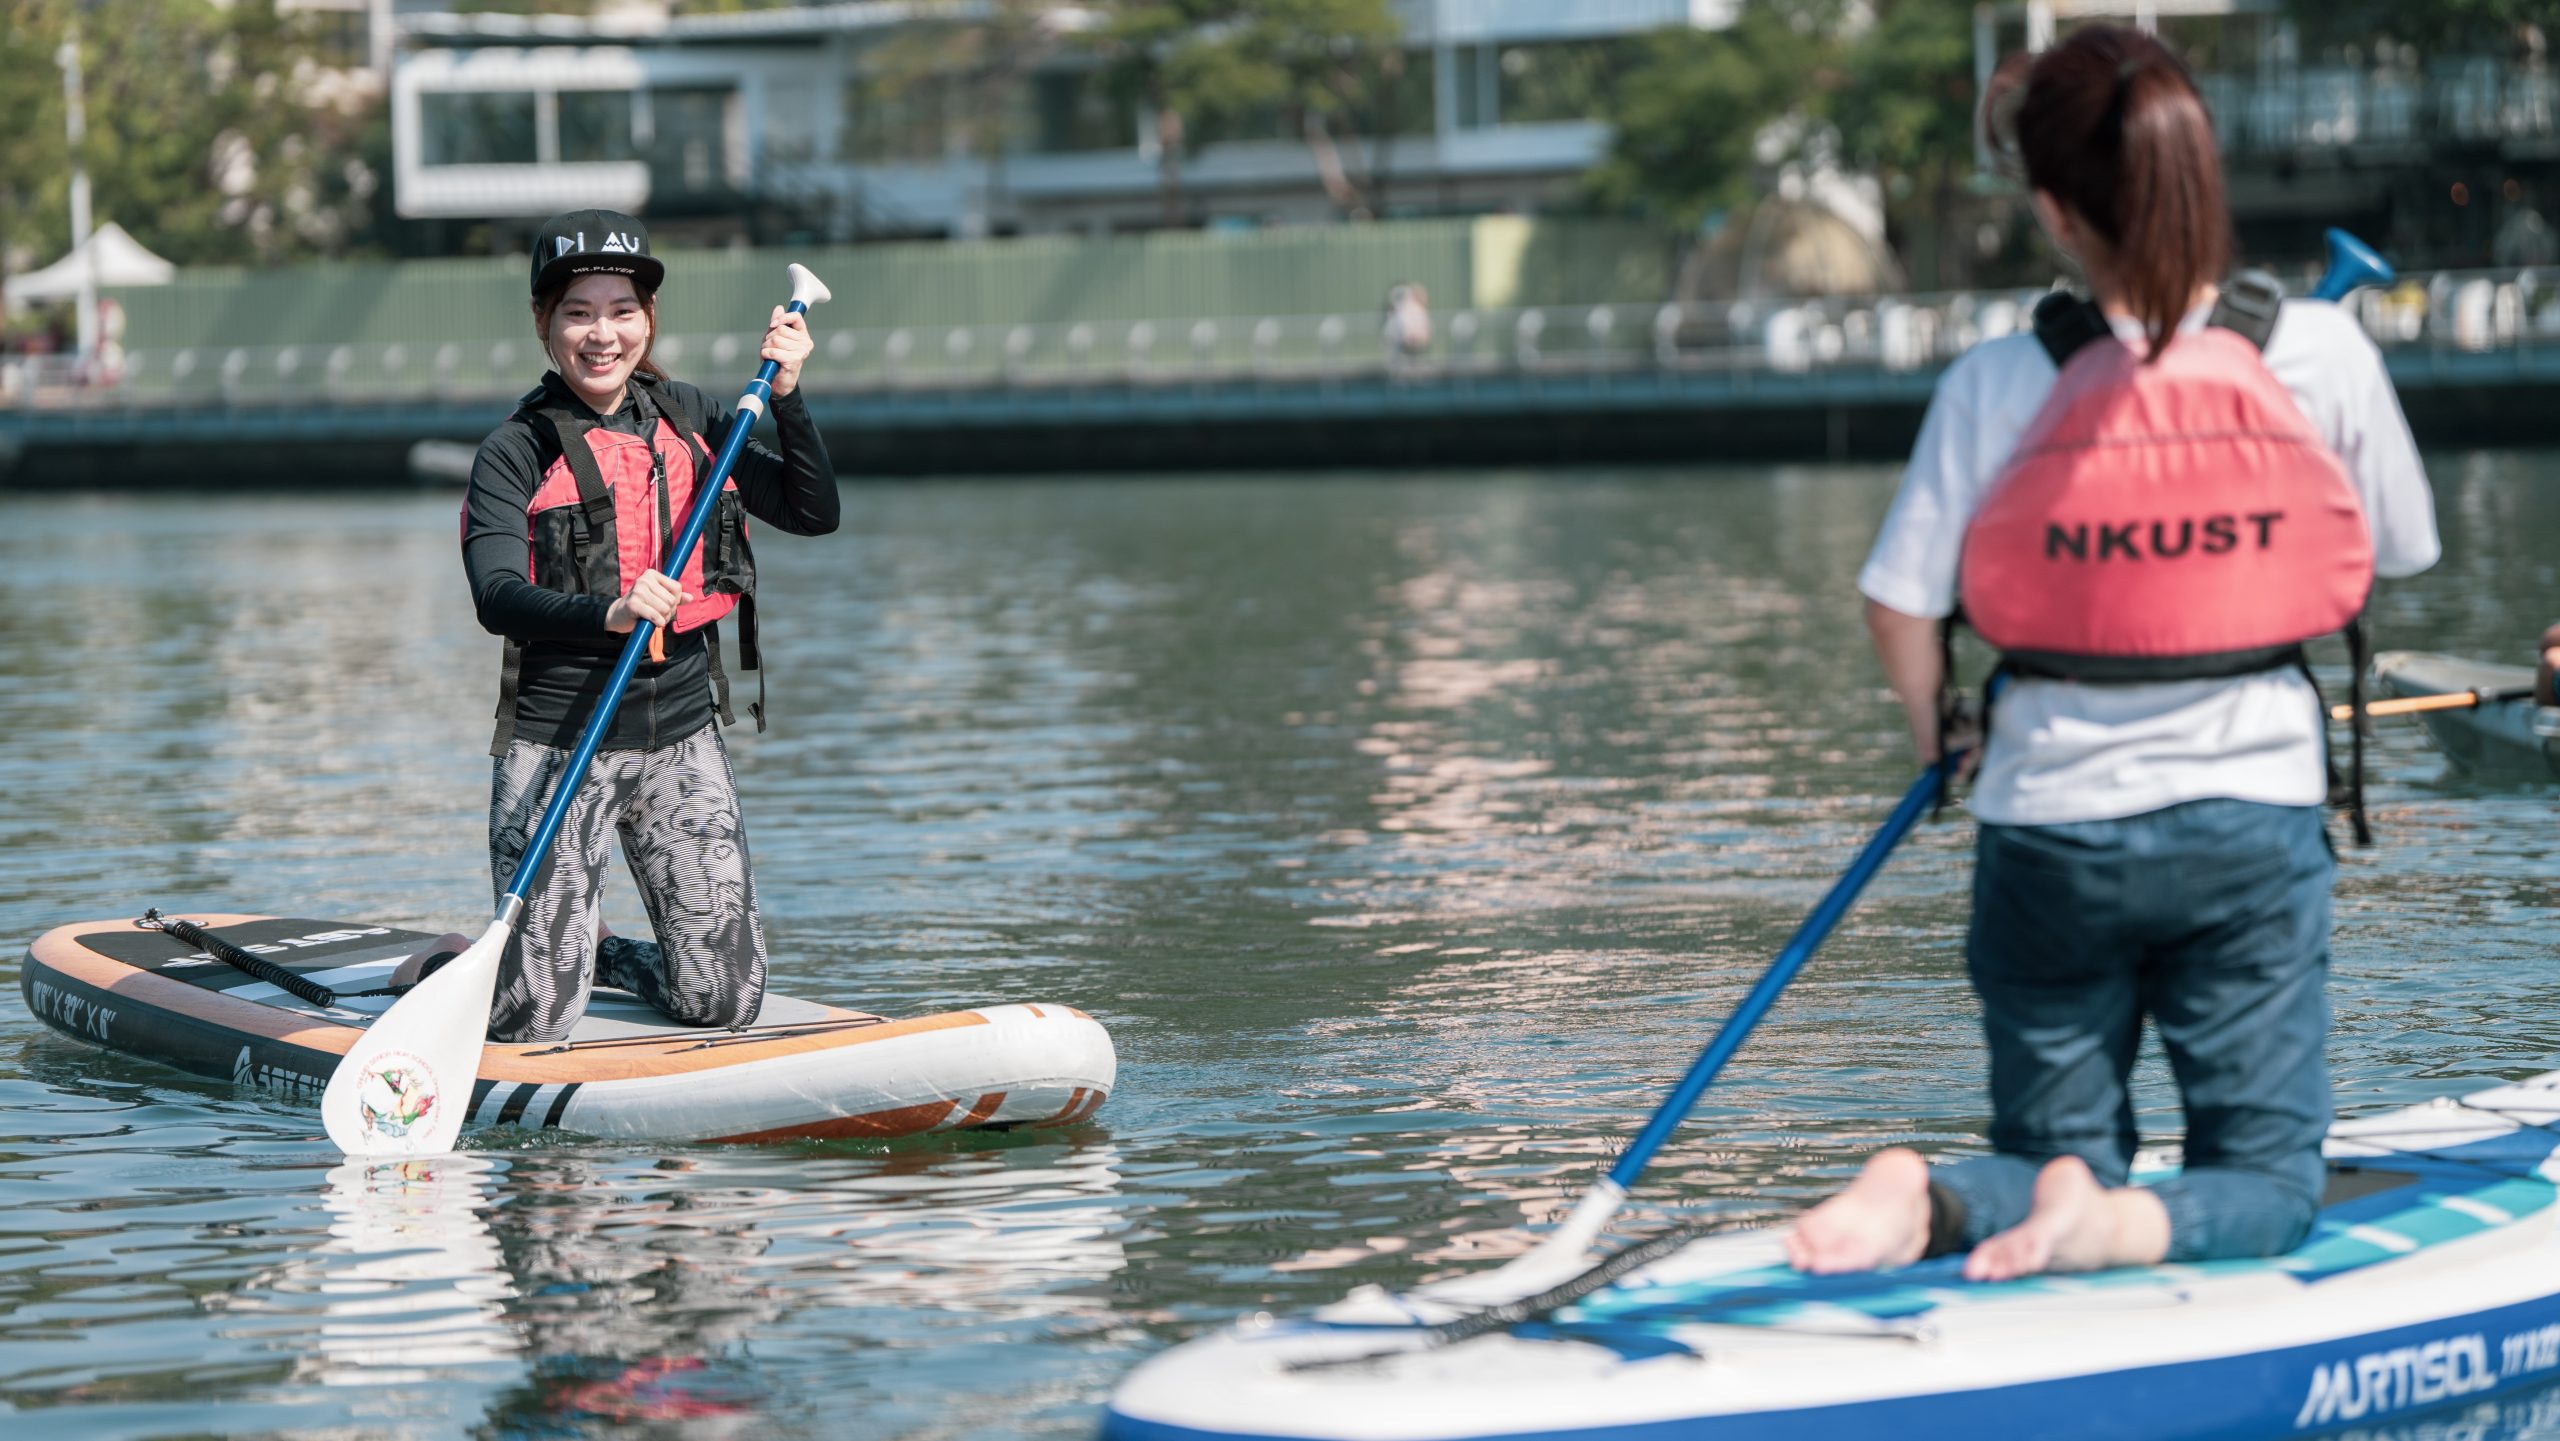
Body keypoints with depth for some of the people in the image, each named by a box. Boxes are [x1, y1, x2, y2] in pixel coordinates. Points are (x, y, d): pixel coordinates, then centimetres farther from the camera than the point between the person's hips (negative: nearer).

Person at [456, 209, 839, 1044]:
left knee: (724, 1004, 1)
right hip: (558, 741, -4)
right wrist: (609, 613, -37)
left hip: (680, 738, 4)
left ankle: (596, 954, 30)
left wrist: (787, 396, -4)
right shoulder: (517, 452, -6)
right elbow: (497, 598, -20)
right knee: (534, 1018, -9)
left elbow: (813, 513, 8)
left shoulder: (690, 421, 10)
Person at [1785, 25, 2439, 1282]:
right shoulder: (2324, 355, -9)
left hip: (2050, 820, 1)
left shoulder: (1995, 387, -12)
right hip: (2254, 818, 0)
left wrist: (1935, 736, 10)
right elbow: (2401, 552, 5)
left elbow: (1899, 607, -10)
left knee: (2053, 1149, 15)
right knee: (2267, 1179, 10)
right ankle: (2118, 1222, -23)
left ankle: (1925, 1203, -18)